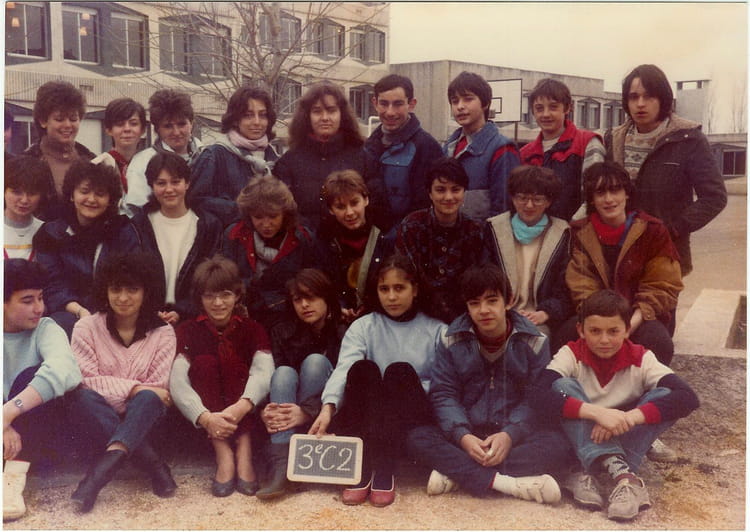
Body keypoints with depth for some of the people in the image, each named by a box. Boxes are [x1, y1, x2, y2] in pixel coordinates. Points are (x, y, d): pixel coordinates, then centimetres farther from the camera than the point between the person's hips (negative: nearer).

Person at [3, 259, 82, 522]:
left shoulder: (46, 329, -4)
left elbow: (66, 371, -26)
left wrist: (10, 411, -38)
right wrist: (5, 425, -33)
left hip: (37, 433, -1)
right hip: (9, 432, 1)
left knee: (32, 376, -25)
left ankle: (14, 479, -35)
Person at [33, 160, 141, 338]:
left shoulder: (124, 231, 11)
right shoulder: (51, 234, 11)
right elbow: (53, 288, 1)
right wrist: (80, 311, -19)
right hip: (68, 312, 0)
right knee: (65, 323, -36)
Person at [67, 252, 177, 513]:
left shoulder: (162, 333, 2)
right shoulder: (87, 327, 1)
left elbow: (159, 390, -3)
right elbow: (85, 381, -9)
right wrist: (132, 388, -19)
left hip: (142, 418, 0)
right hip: (100, 418, 0)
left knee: (149, 399, -33)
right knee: (84, 399, -33)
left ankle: (99, 474, -47)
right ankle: (155, 466, -35)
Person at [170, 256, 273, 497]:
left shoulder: (252, 330, 3)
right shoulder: (188, 330, 2)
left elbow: (263, 373, -18)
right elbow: (177, 381, -16)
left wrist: (242, 406, -40)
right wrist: (205, 417, -35)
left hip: (245, 416, 0)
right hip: (206, 415, 0)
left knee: (233, 363, -21)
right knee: (204, 362, -21)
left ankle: (243, 448, -33)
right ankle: (222, 453, -33)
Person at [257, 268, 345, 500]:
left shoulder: (343, 335, -3)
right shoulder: (282, 333, 7)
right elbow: (273, 378, -6)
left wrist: (307, 412, -32)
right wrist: (267, 411, -29)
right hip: (285, 416, 2)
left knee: (315, 361, -23)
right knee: (285, 372, -26)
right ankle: (281, 468, -43)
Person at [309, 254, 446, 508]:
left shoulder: (436, 331, 8)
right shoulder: (362, 327, 7)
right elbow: (343, 368, -12)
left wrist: (408, 392, -14)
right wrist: (329, 406, -29)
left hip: (414, 417, 0)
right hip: (370, 415, 1)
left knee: (400, 371, -28)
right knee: (363, 368, -27)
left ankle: (384, 470, -31)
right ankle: (361, 469, -31)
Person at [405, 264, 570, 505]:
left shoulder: (533, 341, -3)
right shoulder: (452, 340, 0)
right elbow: (443, 394, -4)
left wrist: (510, 435, -24)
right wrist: (463, 436, -22)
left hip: (513, 434, 0)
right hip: (466, 435, 1)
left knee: (557, 443, -30)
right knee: (417, 437, -26)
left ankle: (455, 472, -29)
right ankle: (510, 483, -35)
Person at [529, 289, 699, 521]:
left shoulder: (641, 359, -11)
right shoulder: (571, 355, -13)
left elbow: (688, 398, -25)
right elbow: (540, 396, -31)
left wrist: (630, 417, -37)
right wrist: (596, 412, -42)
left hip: (625, 440, 1)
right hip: (581, 440, -1)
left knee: (664, 395, -22)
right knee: (563, 386, -26)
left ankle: (588, 475, -32)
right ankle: (623, 474, -39)